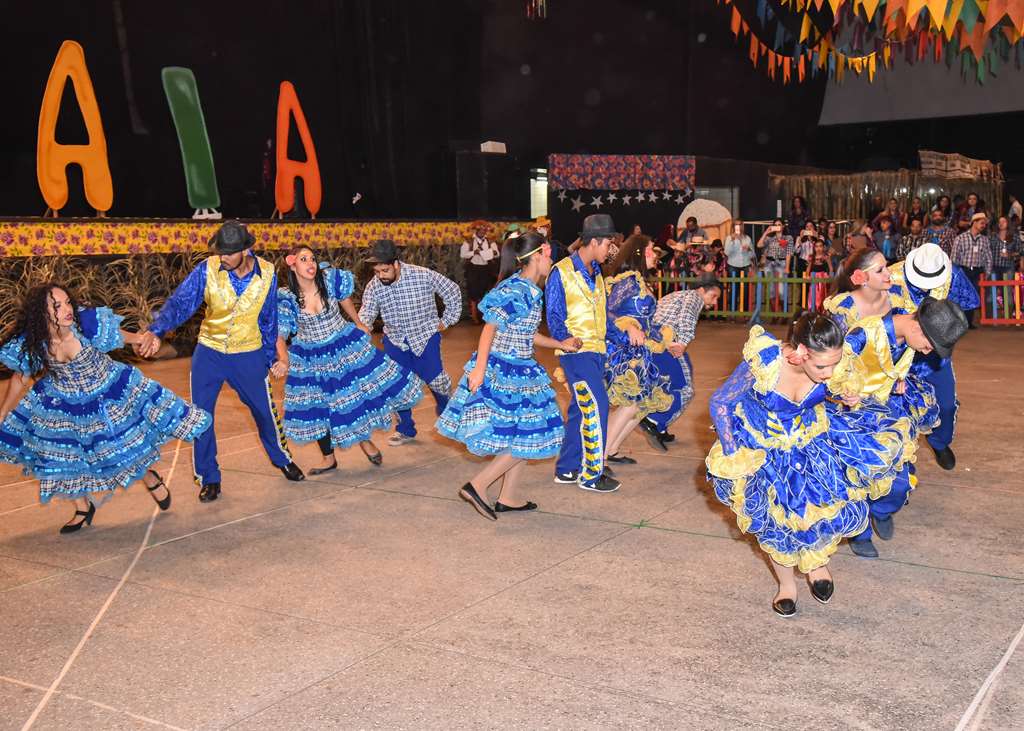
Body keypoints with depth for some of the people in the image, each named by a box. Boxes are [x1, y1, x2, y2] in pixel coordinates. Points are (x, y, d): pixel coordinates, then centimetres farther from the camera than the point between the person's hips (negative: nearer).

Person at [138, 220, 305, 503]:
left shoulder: (267, 274, -11)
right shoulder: (208, 269, -16)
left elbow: (268, 320, 0)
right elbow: (180, 302, -22)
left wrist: (270, 358, 7)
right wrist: (156, 331, -38)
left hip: (249, 355, 0)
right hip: (209, 353, 0)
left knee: (265, 411, 11)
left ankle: (283, 459, 38)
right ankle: (209, 478, 19)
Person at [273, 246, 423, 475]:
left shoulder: (330, 279, -15)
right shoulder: (286, 298, -18)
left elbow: (345, 300, 6)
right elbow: (280, 335, -20)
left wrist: (359, 324, 18)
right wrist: (283, 360, -39)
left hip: (346, 346, 1)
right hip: (311, 359, -1)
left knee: (363, 389, 4)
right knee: (318, 407, 6)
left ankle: (365, 439, 31)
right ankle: (329, 459, 25)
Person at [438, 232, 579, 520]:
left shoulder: (529, 290, 12)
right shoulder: (516, 290, -17)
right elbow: (490, 329, -23)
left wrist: (560, 344, 20)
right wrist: (479, 368, -28)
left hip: (518, 372, 10)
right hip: (505, 373, -10)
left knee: (524, 437, 15)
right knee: (527, 438, -4)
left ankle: (509, 498, 23)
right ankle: (478, 486, -1)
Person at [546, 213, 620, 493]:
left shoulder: (596, 273, 15)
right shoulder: (561, 272, -8)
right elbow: (553, 316, -9)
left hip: (597, 350, 8)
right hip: (576, 352, -8)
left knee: (580, 409, 12)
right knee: (596, 406, -12)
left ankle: (566, 469, 22)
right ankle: (592, 474, -3)